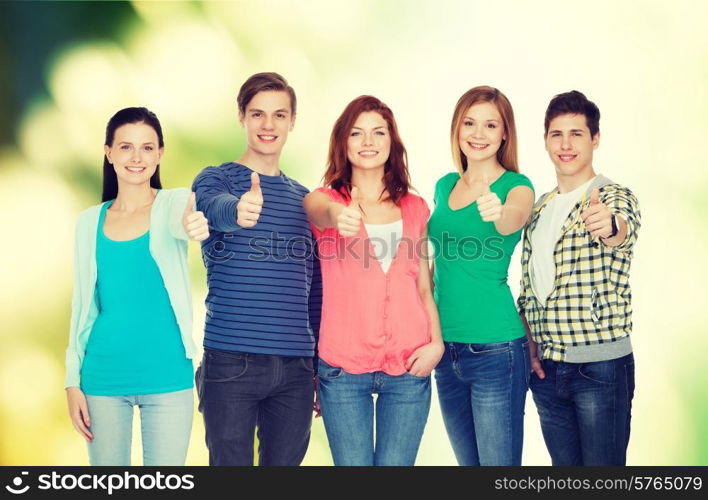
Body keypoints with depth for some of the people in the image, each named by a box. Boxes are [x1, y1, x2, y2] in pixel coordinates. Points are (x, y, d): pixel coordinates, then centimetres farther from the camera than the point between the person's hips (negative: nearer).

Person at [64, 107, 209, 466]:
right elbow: (83, 305, 10)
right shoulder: (90, 222, 6)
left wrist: (192, 225, -51)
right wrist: (72, 380, 6)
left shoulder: (174, 203, -1)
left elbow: (177, 223, -26)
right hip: (104, 376, 2)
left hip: (166, 375, -2)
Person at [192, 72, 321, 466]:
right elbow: (216, 207, -25)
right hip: (231, 361, -4)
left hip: (296, 367, 4)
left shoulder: (304, 198, 15)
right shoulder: (216, 179, 1)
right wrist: (240, 209, -49)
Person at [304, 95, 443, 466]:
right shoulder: (324, 200, 3)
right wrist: (338, 215, -46)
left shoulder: (415, 208, 11)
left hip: (409, 366, 2)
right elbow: (319, 210, -22)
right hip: (343, 368, -2)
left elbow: (423, 287, 14)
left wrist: (436, 342, -2)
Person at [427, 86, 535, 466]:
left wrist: (498, 213, -51)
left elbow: (514, 219, -29)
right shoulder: (444, 186, 11)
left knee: (499, 463, -3)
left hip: (495, 347, -6)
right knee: (468, 462, 15)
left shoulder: (516, 186, -5)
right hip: (446, 348, 6)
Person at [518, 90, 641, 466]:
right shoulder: (539, 207, 12)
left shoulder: (614, 197, -6)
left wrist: (609, 226, -54)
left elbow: (624, 229, -31)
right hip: (546, 368, 6)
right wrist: (530, 345, 4)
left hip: (601, 367, -5)